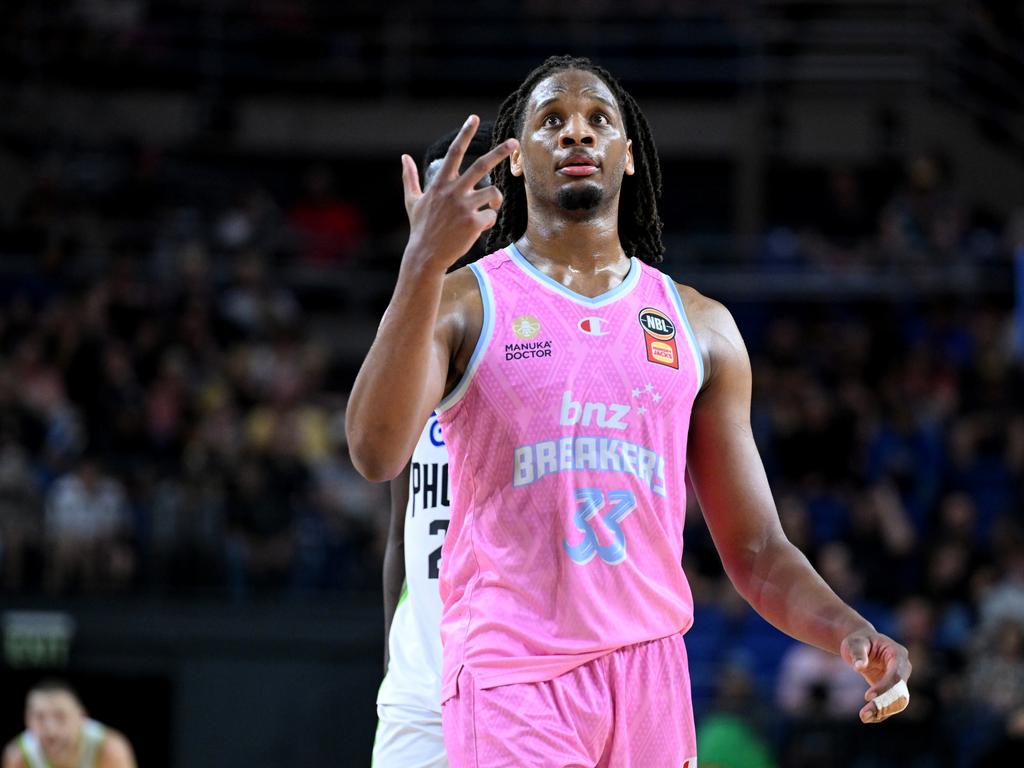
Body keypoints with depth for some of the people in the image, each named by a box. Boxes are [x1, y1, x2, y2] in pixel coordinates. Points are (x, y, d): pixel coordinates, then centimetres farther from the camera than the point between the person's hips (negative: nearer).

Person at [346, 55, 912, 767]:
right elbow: (375, 453, -18)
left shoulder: (700, 325, 12)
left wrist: (849, 632, -9)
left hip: (653, 669, 3)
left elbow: (757, 551, 11)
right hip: (511, 674, -3)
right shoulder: (463, 303, 2)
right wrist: (424, 263, -28)